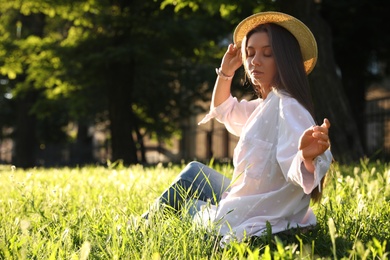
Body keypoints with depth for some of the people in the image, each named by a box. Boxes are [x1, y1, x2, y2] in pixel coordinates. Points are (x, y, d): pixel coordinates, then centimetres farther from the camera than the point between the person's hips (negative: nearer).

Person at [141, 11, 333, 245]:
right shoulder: (265, 105, 6)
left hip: (247, 224, -9)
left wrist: (308, 157, -60)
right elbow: (223, 111, 24)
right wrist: (226, 72, 8)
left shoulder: (288, 106, -24)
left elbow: (296, 172, -37)